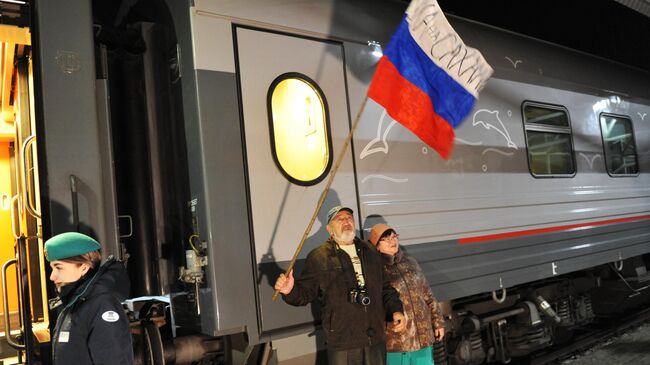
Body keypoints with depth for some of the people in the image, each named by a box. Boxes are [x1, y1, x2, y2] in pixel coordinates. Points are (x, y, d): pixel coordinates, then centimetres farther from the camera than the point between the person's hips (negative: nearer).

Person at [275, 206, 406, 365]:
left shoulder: (370, 252, 12)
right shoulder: (318, 257, -3)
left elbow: (385, 288, 18)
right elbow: (306, 292, -4)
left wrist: (395, 310, 4)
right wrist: (291, 290, -24)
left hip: (376, 338, 5)